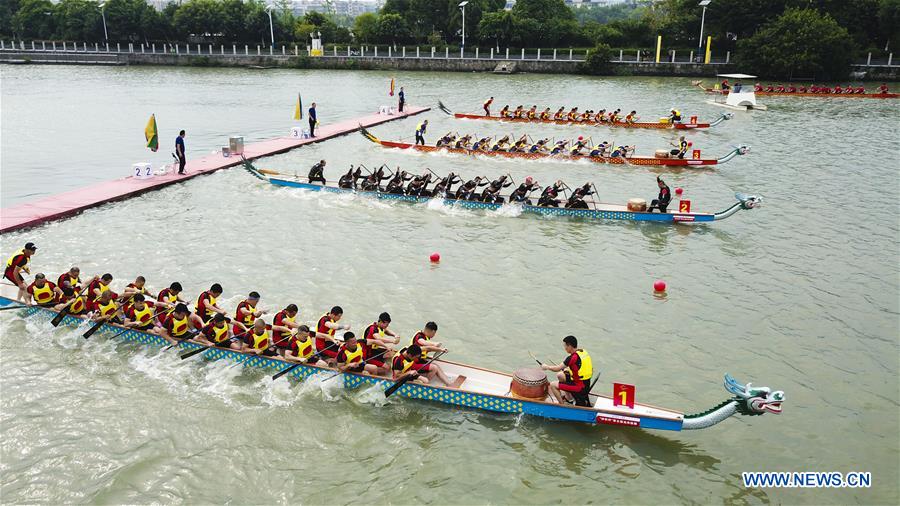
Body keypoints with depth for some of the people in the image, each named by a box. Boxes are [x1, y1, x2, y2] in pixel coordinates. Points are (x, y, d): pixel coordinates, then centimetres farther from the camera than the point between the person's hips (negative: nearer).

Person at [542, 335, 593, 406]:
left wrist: (546, 367, 1)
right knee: (560, 375, 22)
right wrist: (569, 369, 14)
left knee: (553, 385, -5)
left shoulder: (573, 357, -23)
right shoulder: (583, 352, 2)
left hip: (580, 388, -9)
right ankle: (568, 398, 29)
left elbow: (557, 369, -15)